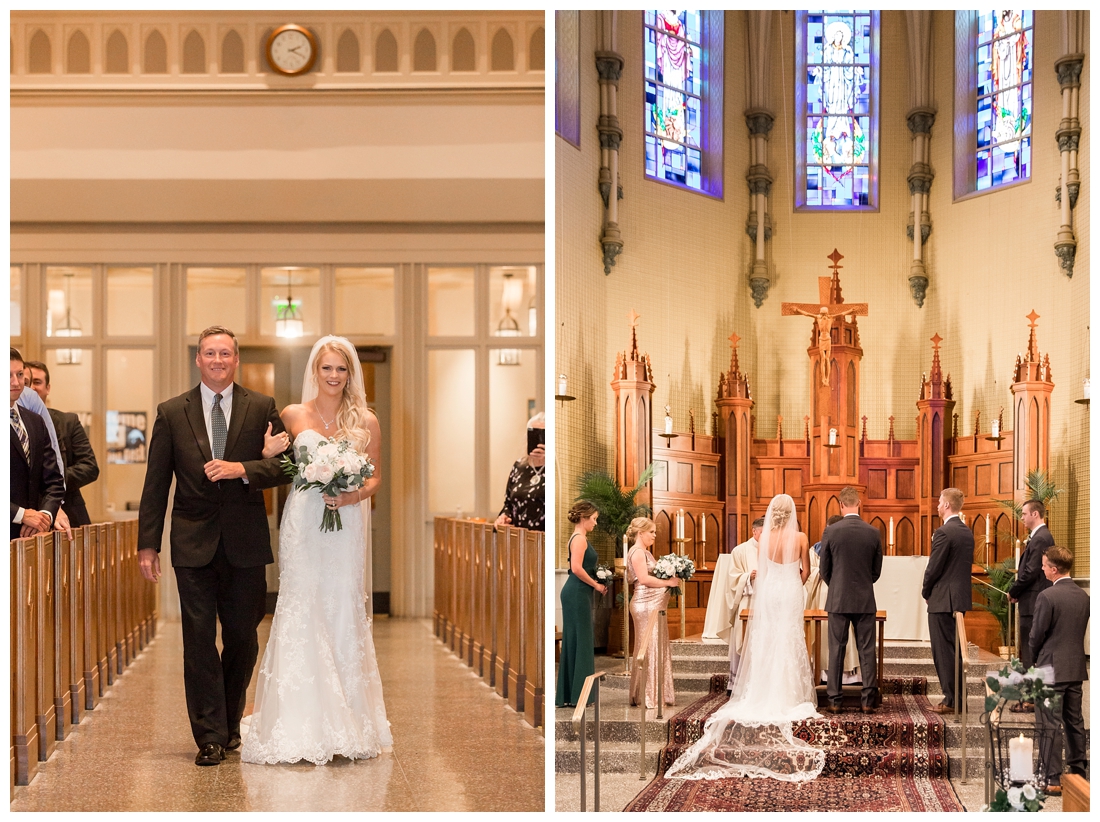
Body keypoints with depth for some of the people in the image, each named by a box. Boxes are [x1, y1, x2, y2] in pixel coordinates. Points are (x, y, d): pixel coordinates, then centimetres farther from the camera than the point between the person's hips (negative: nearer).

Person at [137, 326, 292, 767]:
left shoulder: (261, 408, 5)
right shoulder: (171, 412, 5)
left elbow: (284, 464, -1)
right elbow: (156, 484, 5)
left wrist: (241, 469, -18)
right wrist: (148, 544, 0)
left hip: (246, 544, 0)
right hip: (193, 543, 0)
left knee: (243, 638, 8)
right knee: (199, 640, -1)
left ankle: (229, 724, 28)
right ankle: (210, 736, 4)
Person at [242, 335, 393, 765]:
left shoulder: (366, 422, 4)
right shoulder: (293, 416, 5)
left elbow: (375, 477, 10)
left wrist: (354, 495, -9)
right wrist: (269, 454, -5)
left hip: (346, 525, 0)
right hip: (302, 524, 0)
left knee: (343, 612, 0)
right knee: (301, 611, -4)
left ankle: (347, 723, 8)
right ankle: (300, 724, 0)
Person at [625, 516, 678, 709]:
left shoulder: (645, 552, 20)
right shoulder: (637, 552, -11)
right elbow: (644, 579, -20)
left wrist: (670, 578, 4)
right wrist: (668, 582, -14)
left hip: (654, 605, 10)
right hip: (646, 605, -10)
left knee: (659, 648, 11)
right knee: (648, 649, -7)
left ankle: (656, 694, 16)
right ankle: (646, 697, -3)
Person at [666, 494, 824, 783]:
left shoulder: (765, 537, -4)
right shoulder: (800, 538, -8)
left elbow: (760, 570, 3)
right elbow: (805, 571, -1)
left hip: (768, 592, 2)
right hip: (790, 593, -2)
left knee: (765, 642, 8)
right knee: (789, 643, 4)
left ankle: (764, 696, 9)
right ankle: (788, 697, 5)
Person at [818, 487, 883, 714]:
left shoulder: (831, 532, -7)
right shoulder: (873, 533, -2)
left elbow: (824, 570, 1)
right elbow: (877, 570, 6)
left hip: (838, 600, -1)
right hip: (865, 601, 1)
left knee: (836, 650, 4)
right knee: (867, 650, 5)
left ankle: (835, 701, 6)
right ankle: (868, 700, 4)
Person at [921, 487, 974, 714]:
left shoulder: (943, 532, -16)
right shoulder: (967, 533, 11)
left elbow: (934, 568, -17)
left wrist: (926, 592, 1)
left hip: (942, 600, -9)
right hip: (961, 599, 9)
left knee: (943, 651, -3)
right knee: (953, 649, 15)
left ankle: (951, 700, -3)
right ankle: (958, 698, 18)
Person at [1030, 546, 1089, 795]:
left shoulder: (1047, 597, -17)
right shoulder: (1083, 596, 3)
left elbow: (1037, 635, -12)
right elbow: (1082, 630, 10)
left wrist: (1035, 657, 7)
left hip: (1052, 670, -7)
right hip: (1077, 669, 7)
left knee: (1049, 725, -2)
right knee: (1074, 721, 16)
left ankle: (1052, 780, -3)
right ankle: (1078, 772, 23)